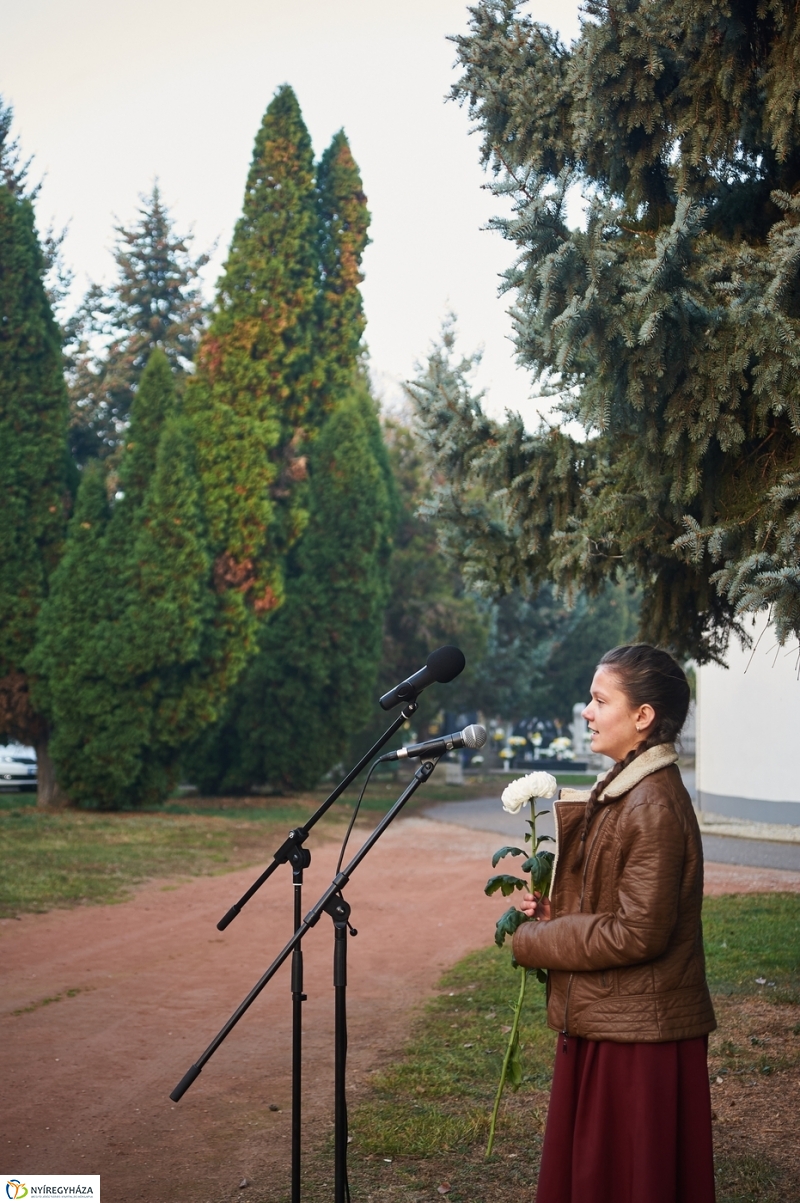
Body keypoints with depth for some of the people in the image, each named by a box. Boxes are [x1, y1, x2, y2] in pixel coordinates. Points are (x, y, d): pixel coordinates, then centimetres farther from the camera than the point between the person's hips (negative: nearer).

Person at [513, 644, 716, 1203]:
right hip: (603, 1022, 10)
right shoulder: (623, 790, 10)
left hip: (638, 1035, -10)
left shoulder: (654, 809, -22)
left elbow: (638, 933, -24)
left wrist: (535, 941, -14)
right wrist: (553, 911, 2)